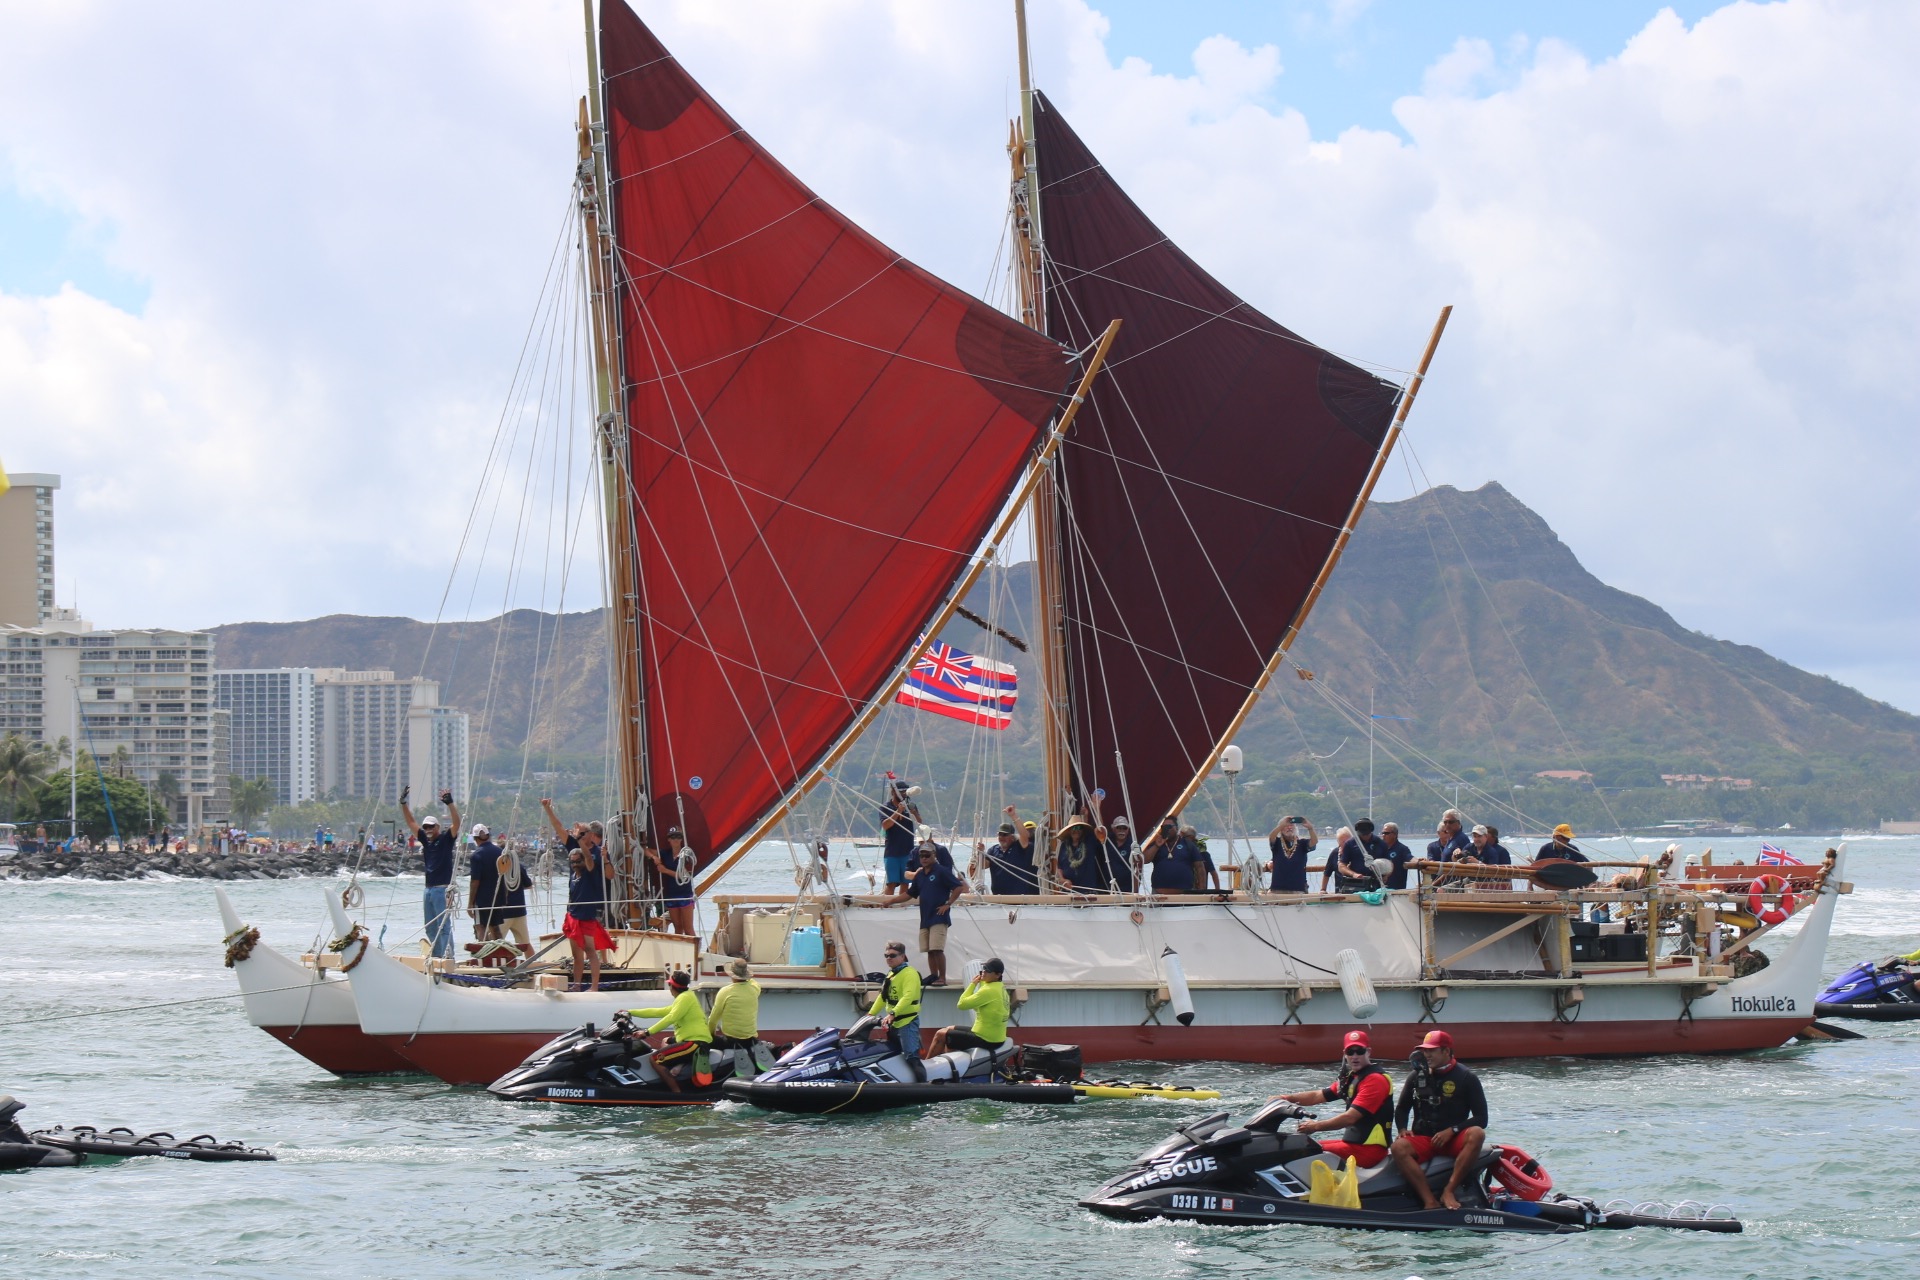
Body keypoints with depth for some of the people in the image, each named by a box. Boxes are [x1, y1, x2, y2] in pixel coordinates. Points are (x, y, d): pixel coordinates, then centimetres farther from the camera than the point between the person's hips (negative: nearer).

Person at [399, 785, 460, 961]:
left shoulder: (446, 839, -3)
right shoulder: (425, 840, 13)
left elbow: (456, 823, -17)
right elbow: (411, 822, 16)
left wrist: (450, 804, -28)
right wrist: (403, 803, 9)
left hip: (443, 888, -8)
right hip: (429, 888, 8)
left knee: (444, 925, -12)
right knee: (430, 927, 10)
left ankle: (447, 956, -16)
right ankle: (436, 958, 15)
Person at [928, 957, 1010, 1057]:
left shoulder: (988, 991, -25)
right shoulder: (1001, 988, 5)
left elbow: (962, 1004, -21)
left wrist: (973, 984, -10)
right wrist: (982, 983, 5)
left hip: (985, 1040, -10)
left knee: (940, 1035, 6)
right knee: (950, 1030, 28)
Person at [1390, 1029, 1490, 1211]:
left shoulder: (1466, 1078, 1)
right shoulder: (1417, 1077, 11)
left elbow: (1481, 1118, -3)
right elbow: (1402, 1109, 18)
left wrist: (1451, 1131, -15)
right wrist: (1403, 1129, -3)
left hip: (1454, 1140, -2)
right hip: (1423, 1139, 2)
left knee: (1477, 1134, -34)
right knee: (1399, 1147, -31)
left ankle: (1448, 1191, -34)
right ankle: (1430, 1202, -40)